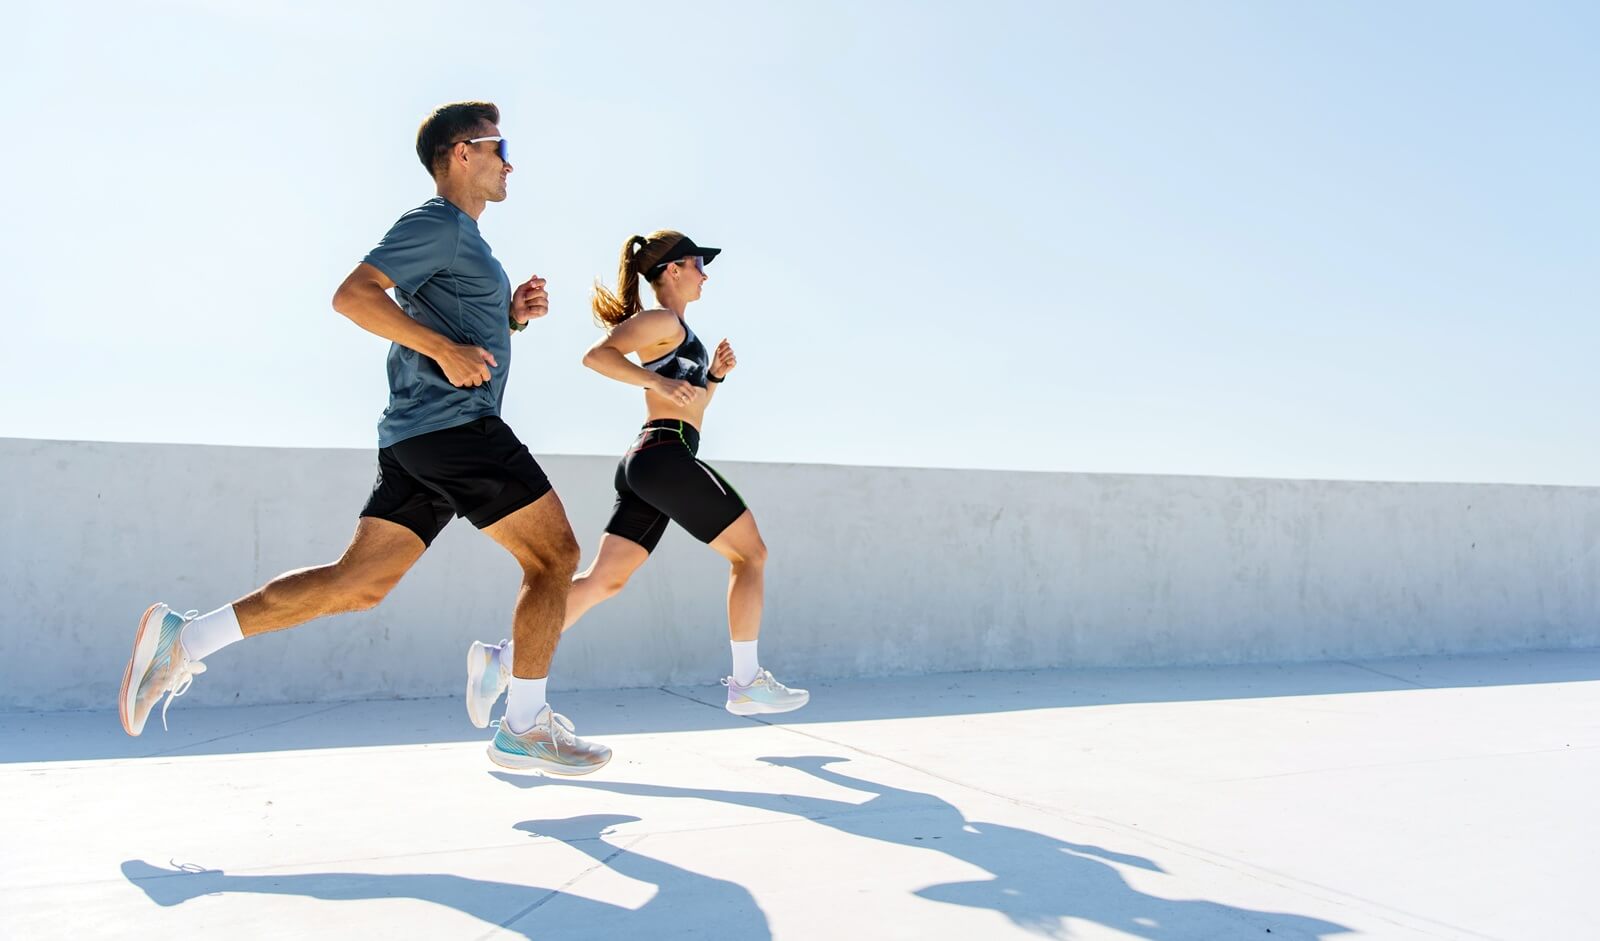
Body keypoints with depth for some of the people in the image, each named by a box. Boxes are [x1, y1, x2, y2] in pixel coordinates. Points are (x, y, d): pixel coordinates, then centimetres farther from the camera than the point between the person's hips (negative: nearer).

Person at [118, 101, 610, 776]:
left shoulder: (463, 239, 26)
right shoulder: (438, 223, -5)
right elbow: (354, 294, -16)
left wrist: (511, 315, 17)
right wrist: (445, 347, -21)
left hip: (415, 440, 10)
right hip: (455, 423, -10)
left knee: (358, 580, 5)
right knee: (554, 554, -5)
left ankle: (186, 638, 3)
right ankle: (524, 728, -2)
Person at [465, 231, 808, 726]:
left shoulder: (672, 330, 24)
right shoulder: (664, 321, -5)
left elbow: (691, 404, 31)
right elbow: (596, 355, -18)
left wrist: (715, 373, 14)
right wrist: (657, 381, -24)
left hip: (646, 463, 9)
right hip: (667, 457, -9)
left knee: (603, 579, 3)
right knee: (751, 554, 2)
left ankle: (504, 658, -3)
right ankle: (747, 682, 5)